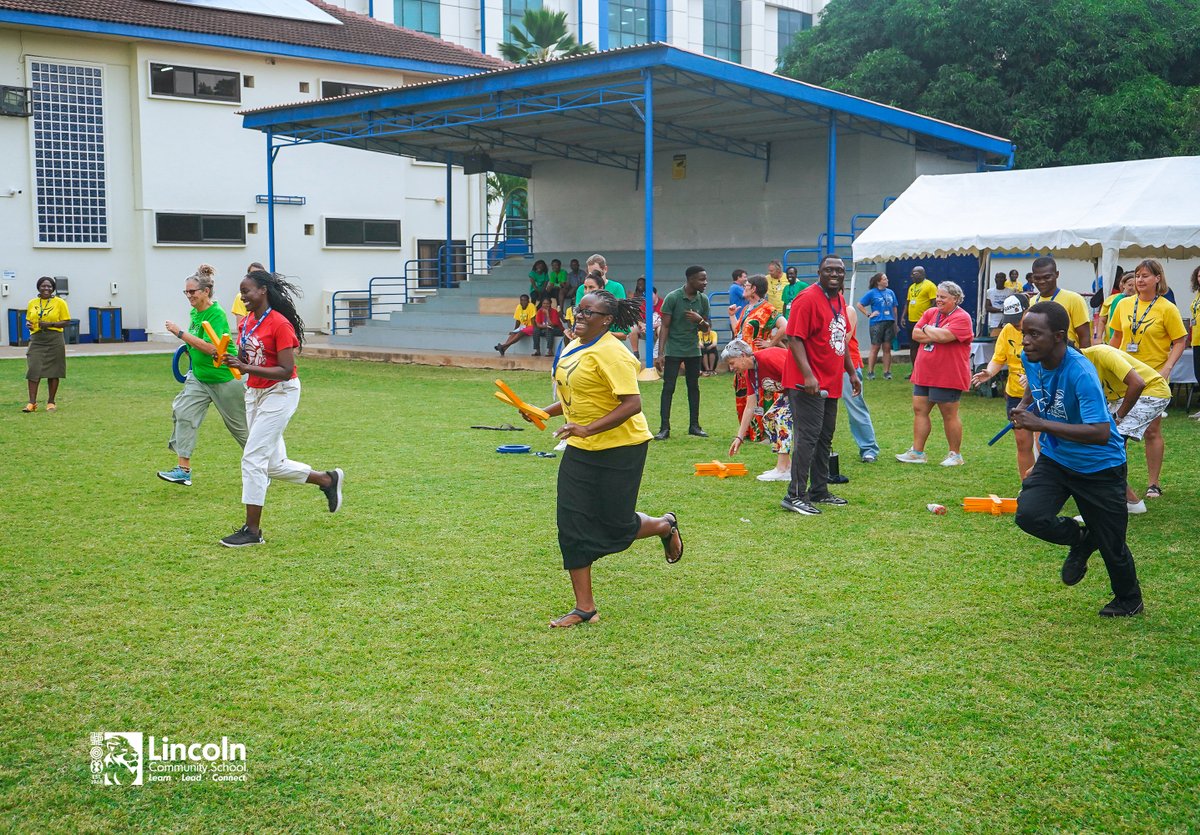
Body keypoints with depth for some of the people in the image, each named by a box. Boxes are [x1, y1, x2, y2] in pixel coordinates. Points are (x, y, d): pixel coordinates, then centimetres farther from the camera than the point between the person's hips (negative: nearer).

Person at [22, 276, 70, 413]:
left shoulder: (59, 302, 0)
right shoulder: (32, 303, 10)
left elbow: (67, 321, -2)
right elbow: (28, 319, 20)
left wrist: (50, 324, -16)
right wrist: (28, 324, -4)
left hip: (54, 341, -2)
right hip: (36, 341, 2)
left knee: (53, 372, 3)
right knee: (33, 370, -6)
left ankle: (51, 402, 13)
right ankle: (32, 403, -2)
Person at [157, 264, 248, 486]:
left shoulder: (216, 314, -20)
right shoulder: (194, 312, 6)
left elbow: (211, 348, -29)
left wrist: (180, 333, -27)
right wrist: (190, 347, 8)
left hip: (224, 378, -8)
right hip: (198, 376, 8)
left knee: (239, 425, 4)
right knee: (183, 413, -7)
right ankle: (184, 470, -7)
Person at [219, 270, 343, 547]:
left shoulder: (280, 324, -18)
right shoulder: (246, 322, 6)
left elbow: (286, 371, -21)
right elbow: (247, 361, 14)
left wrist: (245, 367, -28)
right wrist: (232, 360, -9)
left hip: (280, 393, -8)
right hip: (254, 393, 9)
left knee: (252, 458, -10)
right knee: (274, 465, 13)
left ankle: (252, 530, -1)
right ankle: (328, 479, 33)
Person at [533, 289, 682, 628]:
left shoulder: (611, 353, -19)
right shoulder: (572, 348, 9)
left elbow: (632, 404, -25)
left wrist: (587, 429, -30)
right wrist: (544, 412, 7)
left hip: (619, 448, -8)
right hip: (580, 450, 8)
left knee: (615, 525, 1)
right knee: (573, 526, 1)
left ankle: (666, 526, 35)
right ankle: (585, 608, 8)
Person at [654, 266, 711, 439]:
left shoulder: (703, 300, 2)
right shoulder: (672, 298, -12)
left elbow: (707, 328, 8)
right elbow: (665, 326, -10)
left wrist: (699, 320, -16)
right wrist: (660, 353, -16)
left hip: (693, 350, 5)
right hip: (673, 351, -5)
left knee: (694, 387, 9)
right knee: (668, 388, -5)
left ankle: (694, 425, 16)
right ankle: (664, 428, -4)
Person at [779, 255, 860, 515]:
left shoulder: (839, 300, 14)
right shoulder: (807, 299, -14)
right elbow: (794, 339, -20)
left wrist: (851, 372, 24)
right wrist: (808, 375, -27)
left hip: (831, 384, 9)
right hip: (807, 384, -9)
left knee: (825, 438, 15)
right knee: (807, 438, -10)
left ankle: (819, 491, 24)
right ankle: (795, 495, -6)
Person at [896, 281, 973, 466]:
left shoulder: (961, 318, -12)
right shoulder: (931, 312, 10)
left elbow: (943, 336, -26)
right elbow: (915, 334, 0)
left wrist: (927, 329, -8)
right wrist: (936, 334, -14)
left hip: (948, 377, -7)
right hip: (924, 374, 7)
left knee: (949, 415, 1)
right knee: (919, 410, 8)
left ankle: (955, 454, 14)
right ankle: (917, 452, 15)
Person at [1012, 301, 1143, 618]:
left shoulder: (1080, 373, -31)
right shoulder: (1031, 359, -10)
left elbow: (1101, 433, -38)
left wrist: (1040, 424, -40)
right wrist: (1023, 407, -2)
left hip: (1099, 468, -5)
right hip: (1055, 458, 5)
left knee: (1111, 544, 7)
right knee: (1029, 514, -19)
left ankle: (1129, 600, 38)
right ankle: (1081, 540, 13)